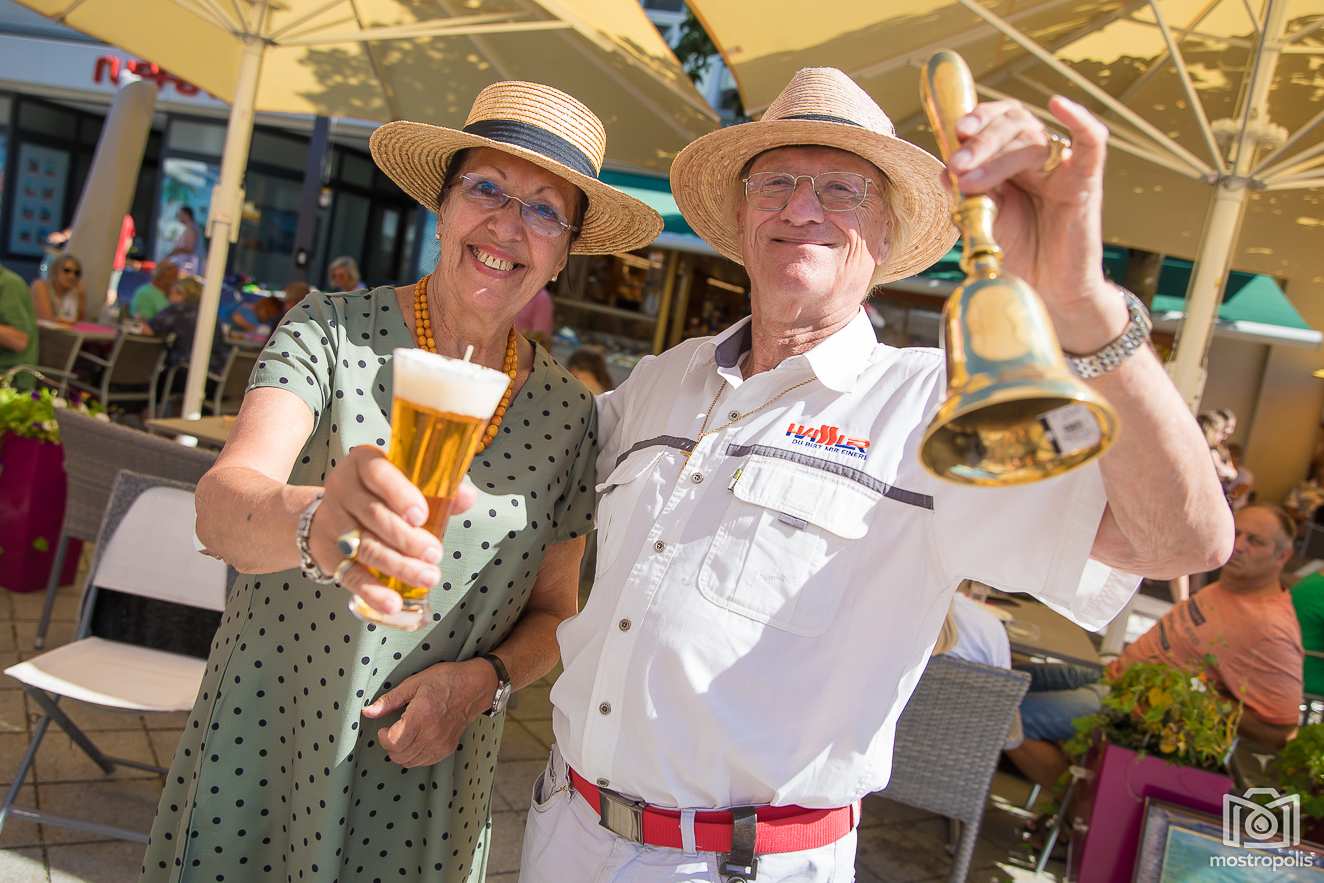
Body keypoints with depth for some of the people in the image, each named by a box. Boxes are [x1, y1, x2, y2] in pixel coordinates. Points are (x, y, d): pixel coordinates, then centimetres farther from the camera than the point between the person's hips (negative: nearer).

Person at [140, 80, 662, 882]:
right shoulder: (331, 331, -10)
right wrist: (312, 520, -45)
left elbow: (551, 612, 5)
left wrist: (483, 676, -14)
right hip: (265, 743, -1)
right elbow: (220, 504, -25)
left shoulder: (569, 413, -3)